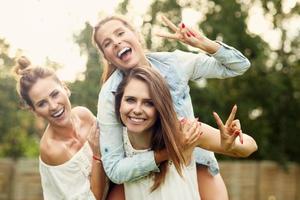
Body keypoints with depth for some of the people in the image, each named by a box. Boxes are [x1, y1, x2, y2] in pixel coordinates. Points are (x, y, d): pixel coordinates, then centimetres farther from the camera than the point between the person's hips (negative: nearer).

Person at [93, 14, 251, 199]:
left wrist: (204, 43, -22)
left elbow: (239, 66, -5)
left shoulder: (173, 62, -13)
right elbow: (114, 169, -23)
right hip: (146, 173, -1)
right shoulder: (110, 96, -19)